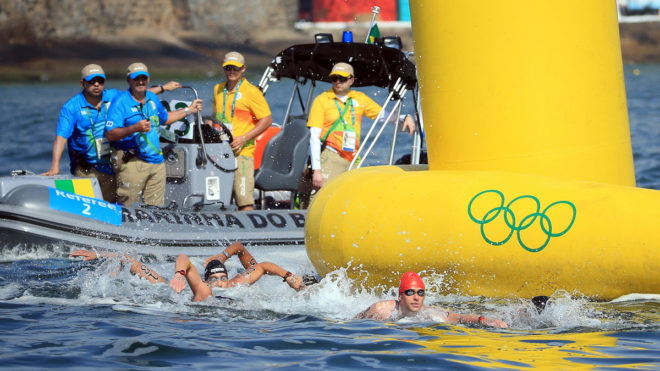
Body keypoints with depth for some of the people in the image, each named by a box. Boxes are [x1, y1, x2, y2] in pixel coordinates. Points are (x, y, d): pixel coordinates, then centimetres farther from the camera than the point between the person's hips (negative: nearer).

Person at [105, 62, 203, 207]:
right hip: (131, 161, -7)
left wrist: (189, 110, 36)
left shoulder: (153, 98, 15)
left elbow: (164, 118, 34)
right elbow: (110, 135, -15)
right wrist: (135, 128, -27)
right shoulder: (120, 102, -7)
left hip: (156, 161, 7)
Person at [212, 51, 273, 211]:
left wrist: (244, 138, -13)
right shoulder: (218, 90, 16)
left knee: (245, 200, -12)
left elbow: (267, 120, -5)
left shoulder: (251, 91, -4)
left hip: (242, 152, -6)